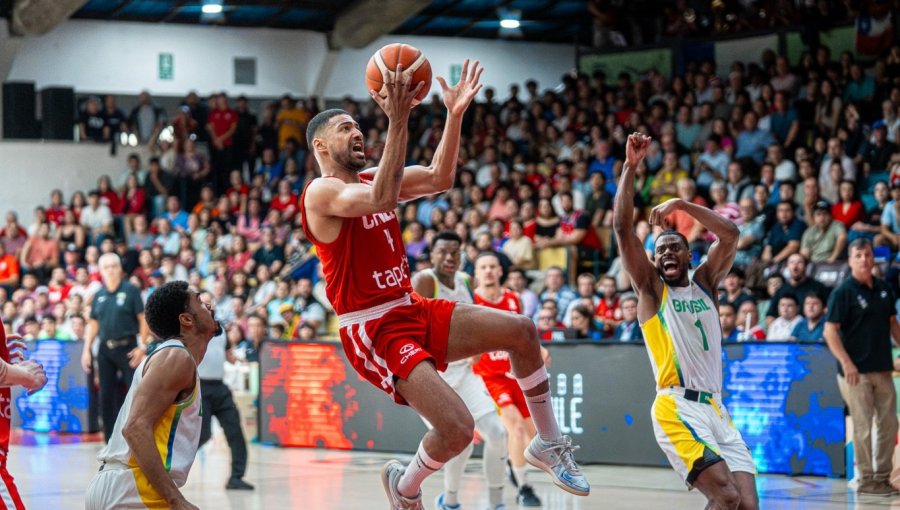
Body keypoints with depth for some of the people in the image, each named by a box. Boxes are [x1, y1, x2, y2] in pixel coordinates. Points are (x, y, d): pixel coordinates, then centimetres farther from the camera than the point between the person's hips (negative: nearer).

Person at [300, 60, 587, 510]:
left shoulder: (372, 179, 14)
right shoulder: (321, 192, -12)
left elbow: (440, 179, 9)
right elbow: (381, 199, -31)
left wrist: (455, 115, -2)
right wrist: (398, 122, -36)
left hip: (411, 309, 9)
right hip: (375, 331, -9)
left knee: (520, 330, 0)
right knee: (457, 428, -20)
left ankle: (549, 446, 15)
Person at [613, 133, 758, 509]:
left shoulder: (705, 283, 20)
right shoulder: (650, 288, 9)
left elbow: (730, 235, 8)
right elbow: (623, 229, -2)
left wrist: (682, 205, 4)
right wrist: (630, 167, -5)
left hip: (716, 409, 6)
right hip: (677, 407, -6)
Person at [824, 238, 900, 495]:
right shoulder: (844, 291, -9)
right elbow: (830, 331, -13)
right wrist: (846, 363, -21)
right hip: (856, 370, -6)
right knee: (862, 426, -2)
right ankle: (866, 479, 7)